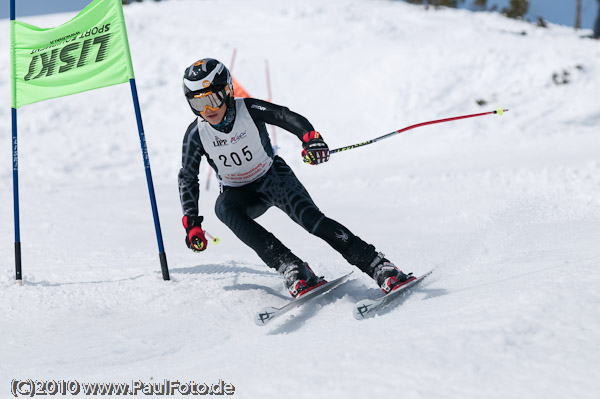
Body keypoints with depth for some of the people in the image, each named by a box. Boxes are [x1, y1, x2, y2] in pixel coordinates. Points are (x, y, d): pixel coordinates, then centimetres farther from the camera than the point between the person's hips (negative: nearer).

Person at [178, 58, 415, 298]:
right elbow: (187, 178, -3)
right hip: (239, 193, 2)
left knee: (310, 217, -25)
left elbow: (289, 118, -31)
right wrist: (191, 223, -10)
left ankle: (379, 267, -25)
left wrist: (311, 138, -53)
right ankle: (290, 268, -40)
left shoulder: (248, 109, -20)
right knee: (224, 208, -33)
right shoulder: (196, 134, -14)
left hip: (273, 177, -2)